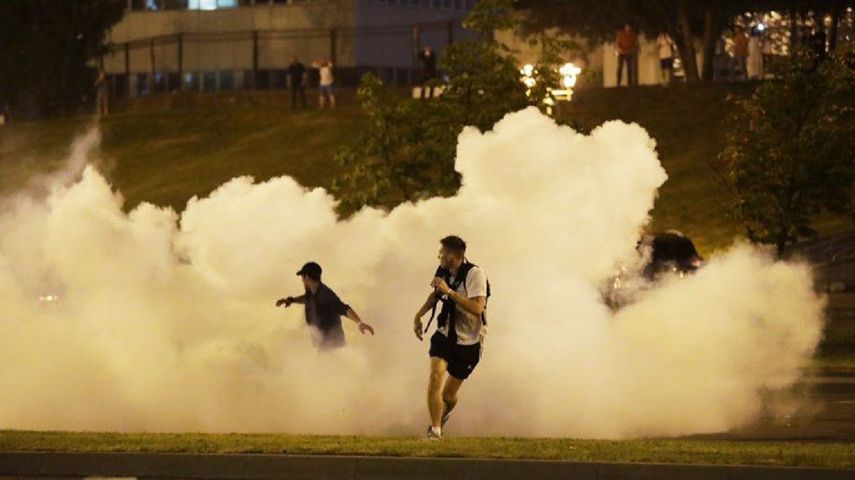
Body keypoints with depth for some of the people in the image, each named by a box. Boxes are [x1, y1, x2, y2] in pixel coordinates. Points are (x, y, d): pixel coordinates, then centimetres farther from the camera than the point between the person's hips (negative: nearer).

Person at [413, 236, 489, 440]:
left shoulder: (475, 274, -21)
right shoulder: (444, 272, -2)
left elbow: (477, 308, -33)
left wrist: (449, 291, -33)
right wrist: (419, 316, 14)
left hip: (468, 342, -4)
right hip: (445, 335, 4)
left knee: (449, 395, 7)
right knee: (436, 375, -21)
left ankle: (441, 419, 41)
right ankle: (435, 431, -17)